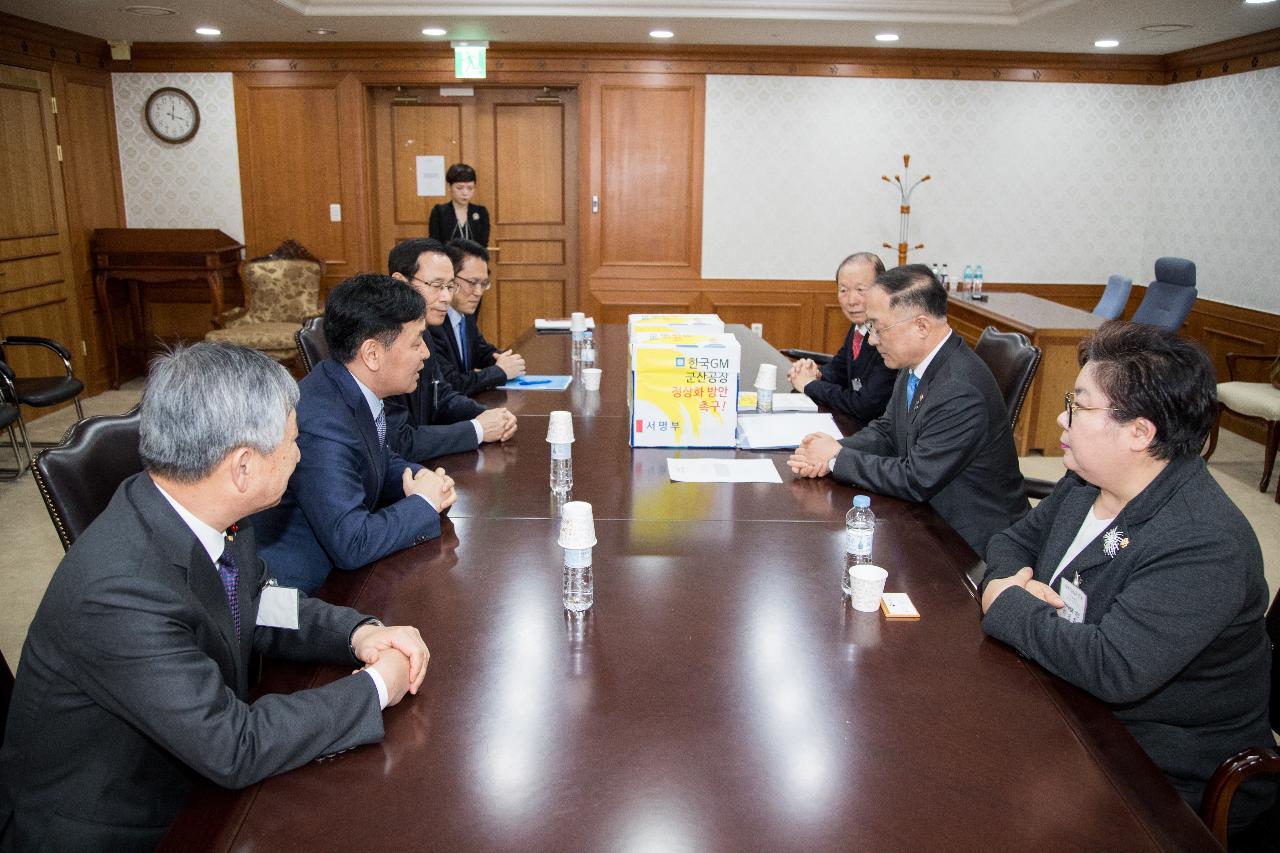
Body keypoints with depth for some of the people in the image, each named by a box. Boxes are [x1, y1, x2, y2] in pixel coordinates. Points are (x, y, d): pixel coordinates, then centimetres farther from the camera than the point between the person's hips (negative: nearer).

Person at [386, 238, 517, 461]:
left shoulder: (420, 333, 5)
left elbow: (443, 397, 16)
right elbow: (398, 442, -24)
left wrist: (488, 417, -2)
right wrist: (477, 430, -15)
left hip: (421, 465, 8)